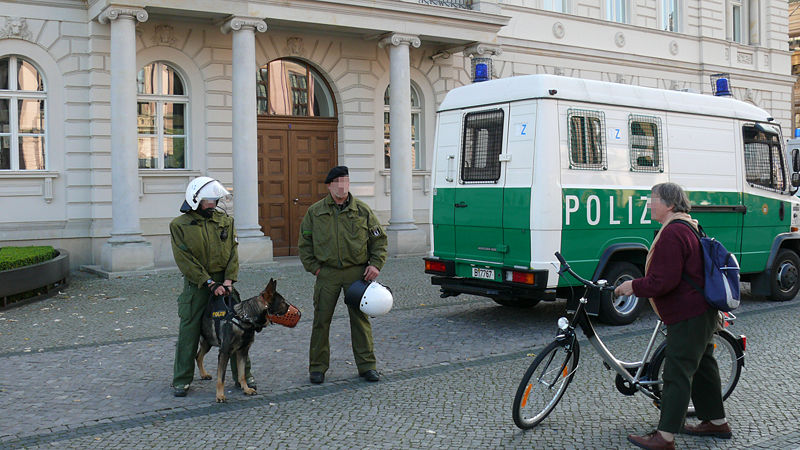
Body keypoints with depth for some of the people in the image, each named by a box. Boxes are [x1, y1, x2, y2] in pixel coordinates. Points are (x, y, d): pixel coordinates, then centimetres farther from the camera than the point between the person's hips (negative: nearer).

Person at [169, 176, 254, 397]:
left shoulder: (225, 221, 8)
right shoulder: (179, 225, -3)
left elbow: (233, 252, 4)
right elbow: (185, 260, -10)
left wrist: (228, 280, -10)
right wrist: (209, 283, -15)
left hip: (223, 282, 3)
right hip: (196, 285, -3)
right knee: (189, 331, 3)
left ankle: (243, 375, 17)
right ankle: (182, 379, 17)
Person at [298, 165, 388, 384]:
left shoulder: (363, 211, 4)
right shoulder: (314, 212, 5)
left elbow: (379, 239, 10)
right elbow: (304, 243, 10)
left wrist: (376, 264, -1)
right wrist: (314, 267, 1)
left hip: (357, 272, 0)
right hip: (327, 274, 0)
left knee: (360, 318, 5)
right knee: (321, 320, 2)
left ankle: (366, 365, 16)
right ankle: (317, 367, 15)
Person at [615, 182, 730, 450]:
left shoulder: (672, 233, -21)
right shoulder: (689, 227, 15)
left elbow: (664, 281, -26)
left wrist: (634, 287, -13)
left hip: (687, 317, -11)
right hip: (702, 312, 11)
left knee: (677, 374, -8)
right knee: (702, 367, 19)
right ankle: (717, 422, 31)